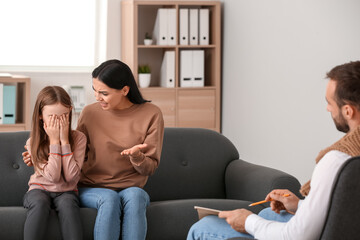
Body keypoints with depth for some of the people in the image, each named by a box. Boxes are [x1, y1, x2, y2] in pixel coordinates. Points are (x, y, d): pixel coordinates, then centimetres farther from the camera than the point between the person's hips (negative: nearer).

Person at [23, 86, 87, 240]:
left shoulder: (78, 138, -6)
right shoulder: (33, 143, -7)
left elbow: (71, 176, -17)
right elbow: (53, 176, -17)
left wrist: (64, 140, -17)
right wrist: (54, 141, -17)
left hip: (66, 191, 0)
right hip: (40, 189, 0)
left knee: (67, 203, -33)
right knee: (39, 203, -33)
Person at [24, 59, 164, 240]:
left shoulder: (151, 115, -3)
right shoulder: (89, 113, 2)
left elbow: (150, 168, -1)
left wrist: (136, 156, -23)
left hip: (131, 189, -1)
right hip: (91, 189, 1)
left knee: (134, 195, -37)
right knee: (109, 199, -35)